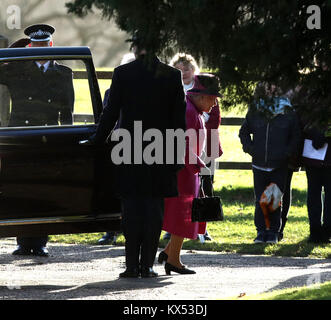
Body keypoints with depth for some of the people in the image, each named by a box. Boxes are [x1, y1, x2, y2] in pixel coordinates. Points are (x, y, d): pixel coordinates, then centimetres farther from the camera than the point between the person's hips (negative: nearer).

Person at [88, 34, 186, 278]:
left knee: (132, 206, 5)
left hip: (130, 150, -1)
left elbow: (111, 113, -3)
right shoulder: (172, 76, 1)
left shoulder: (123, 74, -4)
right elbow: (179, 120, 2)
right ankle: (147, 265, 3)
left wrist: (97, 141, 7)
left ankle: (132, 265, 2)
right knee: (154, 207, 5)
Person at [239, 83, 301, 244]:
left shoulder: (288, 114, -4)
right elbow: (244, 132, 17)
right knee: (260, 200, 4)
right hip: (259, 164, 2)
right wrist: (251, 149, 4)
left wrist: (287, 153, -5)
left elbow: (296, 137, 6)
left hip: (279, 166, -2)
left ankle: (273, 232, 13)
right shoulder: (254, 113, 1)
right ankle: (261, 231, 13)